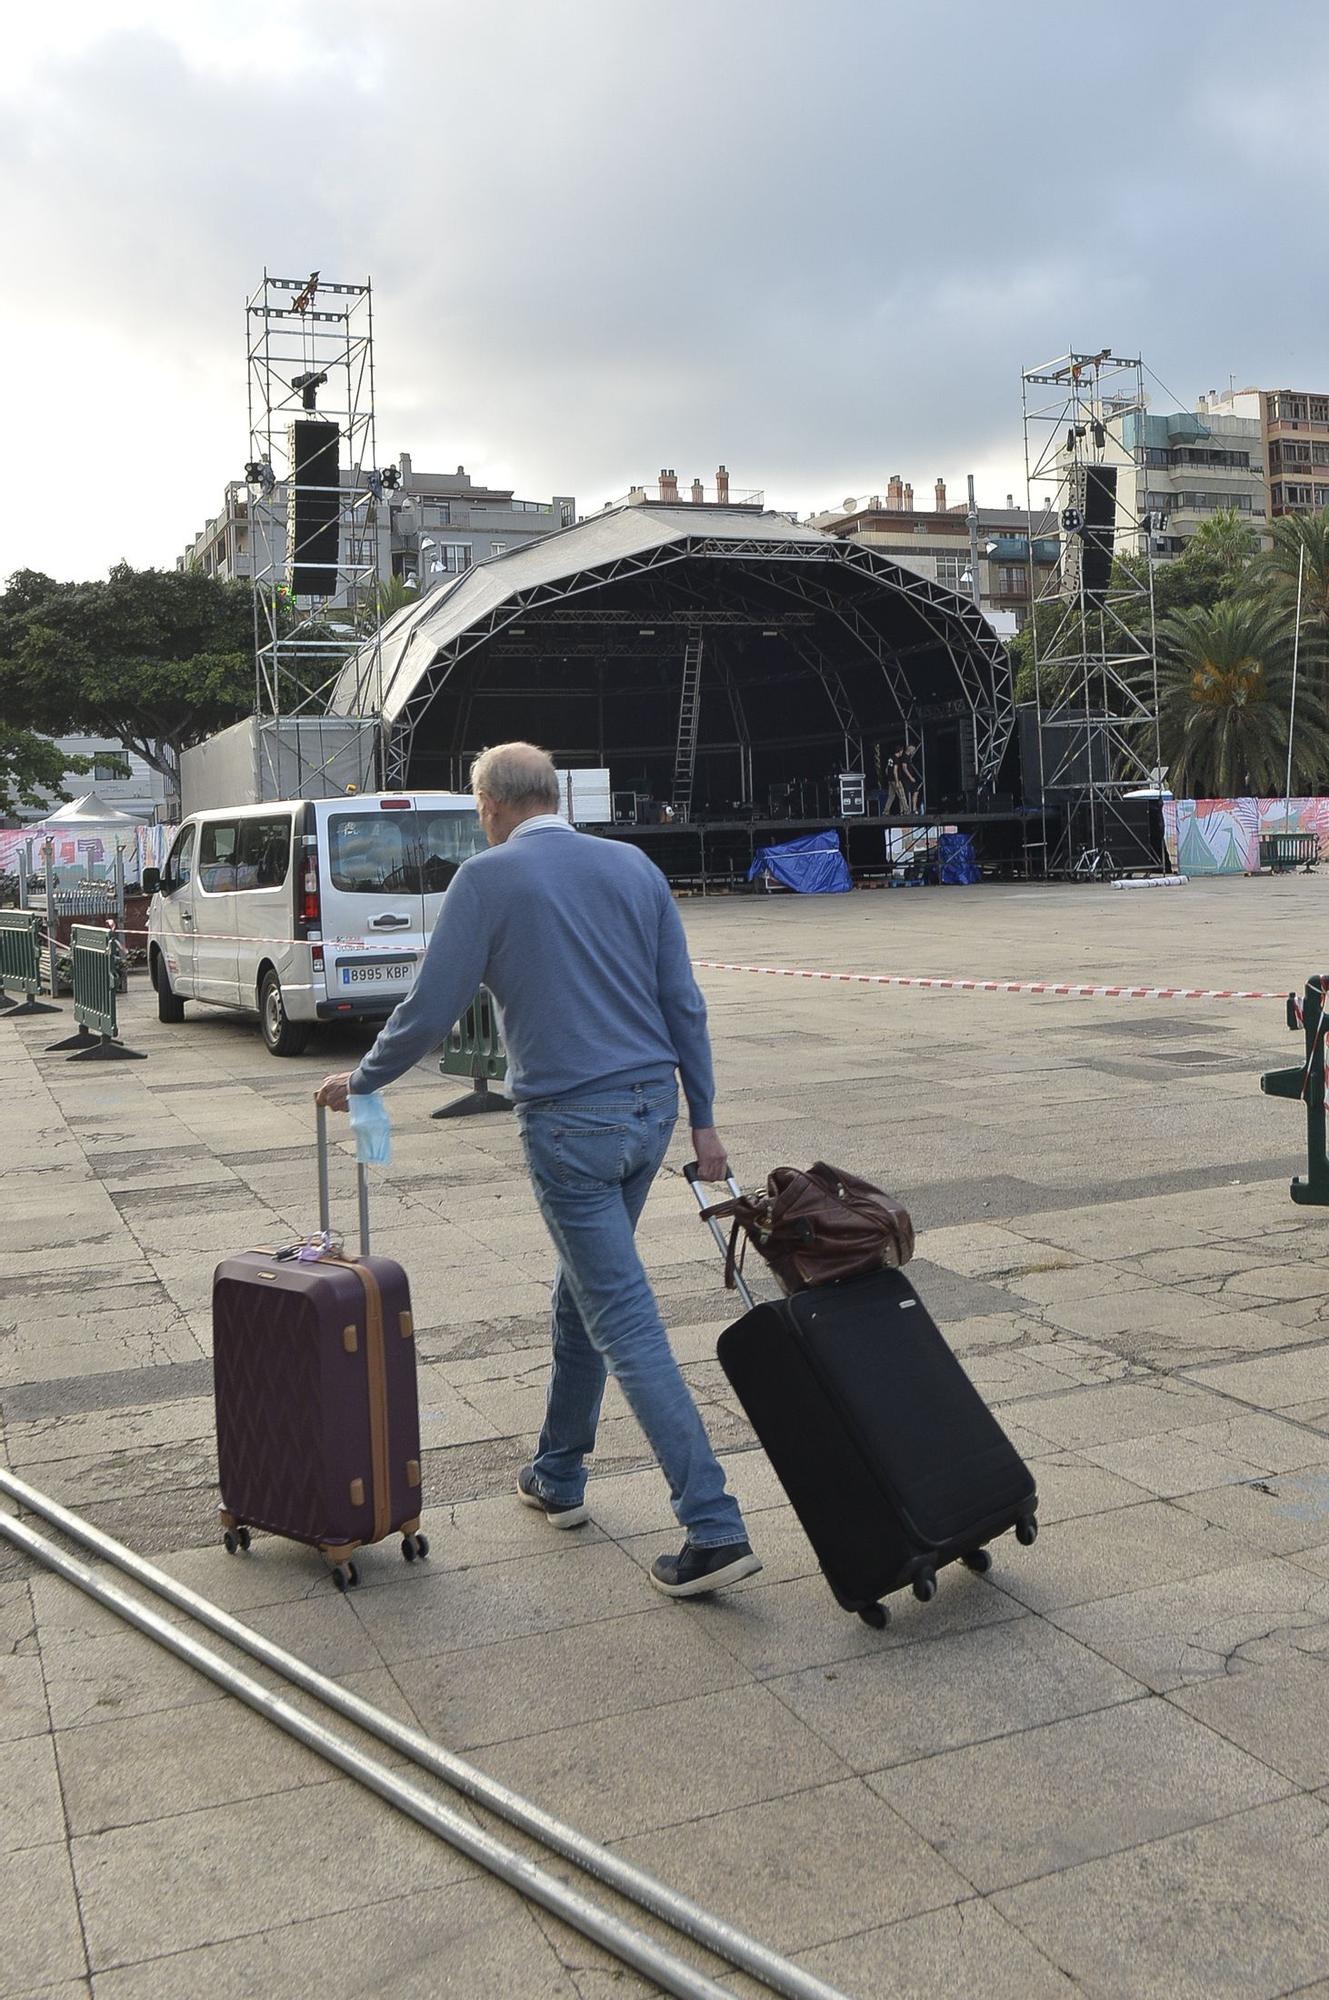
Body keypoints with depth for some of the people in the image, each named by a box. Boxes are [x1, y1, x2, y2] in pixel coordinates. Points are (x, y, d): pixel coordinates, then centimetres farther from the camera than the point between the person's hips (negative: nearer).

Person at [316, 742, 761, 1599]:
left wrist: (360, 1082, 12)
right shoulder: (635, 866, 8)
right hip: (652, 1108, 7)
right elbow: (685, 1004, 7)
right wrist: (703, 1120, 11)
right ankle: (559, 1477, 36)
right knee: (584, 1293, 22)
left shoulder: (489, 878, -6)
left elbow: (430, 1012, -5)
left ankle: (715, 1529, -6)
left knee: (625, 1323, -4)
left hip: (569, 1120, -6)